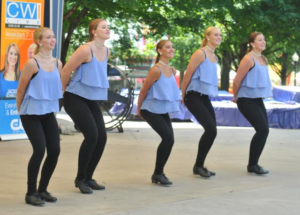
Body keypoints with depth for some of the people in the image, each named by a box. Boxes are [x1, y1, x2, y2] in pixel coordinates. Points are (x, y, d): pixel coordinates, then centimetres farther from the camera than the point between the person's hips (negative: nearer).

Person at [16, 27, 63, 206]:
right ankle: (31, 193, 0)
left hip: (48, 112, 7)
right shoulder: (32, 63, -16)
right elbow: (21, 89, -7)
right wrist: (21, 110, 4)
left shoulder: (58, 63, 4)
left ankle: (43, 189, 17)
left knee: (55, 150, 1)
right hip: (31, 114, -6)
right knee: (39, 150, -14)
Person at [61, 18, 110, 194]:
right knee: (91, 136, -16)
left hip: (92, 99, 8)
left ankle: (88, 178, 14)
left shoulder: (107, 52, 6)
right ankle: (80, 179, -1)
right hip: (75, 98, -8)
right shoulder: (85, 50, -19)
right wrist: (64, 92, -1)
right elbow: (66, 71, -13)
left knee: (101, 137, -1)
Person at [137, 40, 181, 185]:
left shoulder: (172, 70, 5)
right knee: (168, 138, -18)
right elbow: (143, 90, -10)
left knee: (169, 139, -2)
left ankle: (159, 173, 13)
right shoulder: (156, 70, -18)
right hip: (151, 110, -8)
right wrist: (139, 109, -1)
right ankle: (157, 174, -6)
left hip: (164, 110, 8)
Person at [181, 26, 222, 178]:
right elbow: (187, 75, -10)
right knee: (211, 129, -16)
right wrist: (183, 96, -3)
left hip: (205, 97, 8)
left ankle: (200, 166, 16)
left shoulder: (214, 57, 13)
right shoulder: (200, 54, -13)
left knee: (211, 130, 4)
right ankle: (198, 166, -3)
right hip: (194, 96, -8)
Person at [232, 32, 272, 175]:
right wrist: (236, 97, 2)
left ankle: (253, 164, 15)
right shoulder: (249, 59, -14)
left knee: (263, 130, 4)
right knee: (263, 129, -16)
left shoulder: (264, 60, 11)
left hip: (257, 99, 8)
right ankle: (252, 165, -8)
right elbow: (237, 81, -12)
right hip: (247, 100, -8)